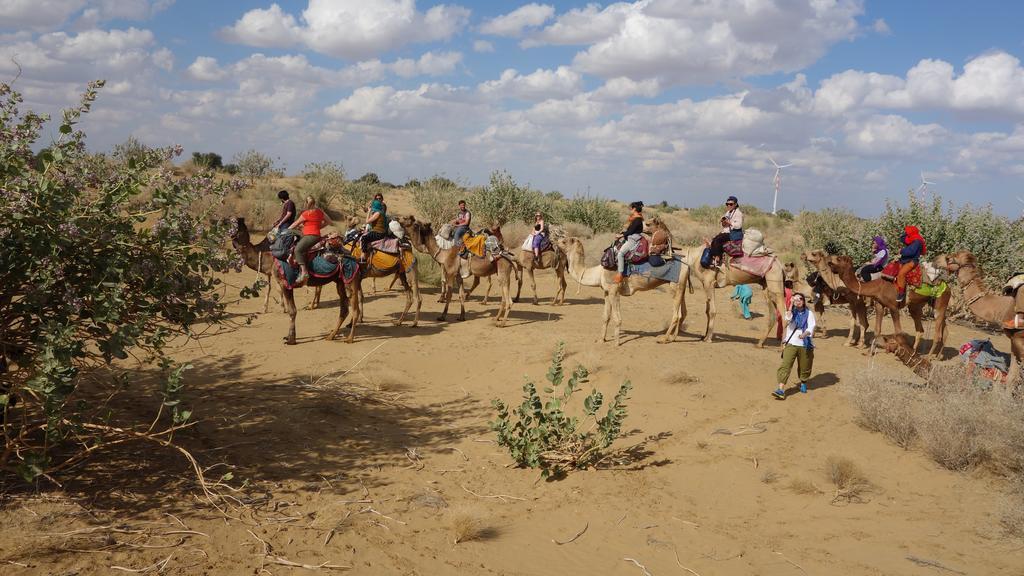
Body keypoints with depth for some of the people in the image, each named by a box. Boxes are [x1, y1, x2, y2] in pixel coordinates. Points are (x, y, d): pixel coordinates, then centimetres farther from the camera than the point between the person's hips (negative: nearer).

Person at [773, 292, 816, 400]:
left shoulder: (809, 313, 2)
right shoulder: (791, 312, 3)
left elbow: (811, 327, -9)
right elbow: (788, 319, -21)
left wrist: (805, 334, -29)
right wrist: (791, 305, -19)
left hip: (805, 344, 1)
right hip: (791, 343, -1)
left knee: (804, 367, 14)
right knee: (785, 366, -13)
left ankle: (803, 383, 43)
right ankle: (781, 389, -17)